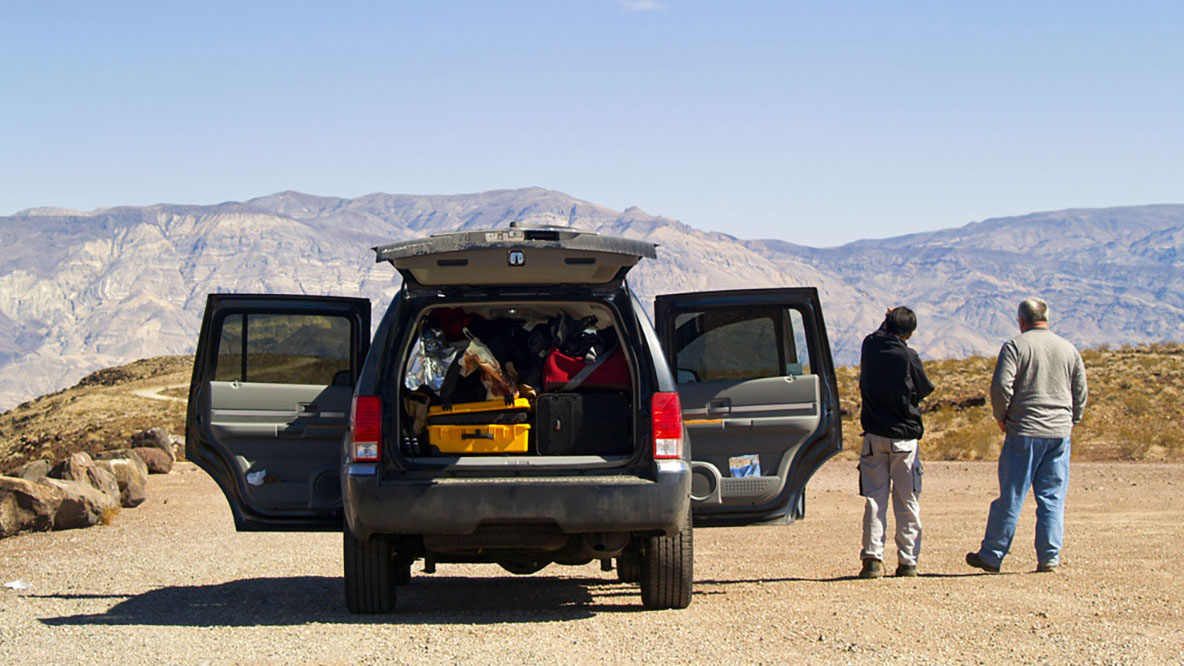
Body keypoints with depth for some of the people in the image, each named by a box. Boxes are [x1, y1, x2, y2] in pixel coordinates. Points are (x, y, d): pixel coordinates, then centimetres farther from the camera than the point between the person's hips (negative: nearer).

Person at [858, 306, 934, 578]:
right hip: (904, 437, -3)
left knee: (874, 499, 4)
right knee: (907, 502, 4)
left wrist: (888, 320, 30)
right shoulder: (908, 357, -12)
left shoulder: (870, 347, -2)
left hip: (874, 436, 3)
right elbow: (924, 390, 1)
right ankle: (907, 561, 4)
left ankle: (872, 558, -6)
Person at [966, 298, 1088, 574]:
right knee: (1053, 498, 6)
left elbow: (1001, 385, -13)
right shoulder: (1069, 349, 10)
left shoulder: (1015, 346, -3)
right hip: (1060, 433, 3)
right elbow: (1081, 393, 12)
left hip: (1024, 431, -3)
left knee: (1012, 497, 0)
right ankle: (1049, 558, 4)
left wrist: (1001, 417, 1)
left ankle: (991, 556, 6)